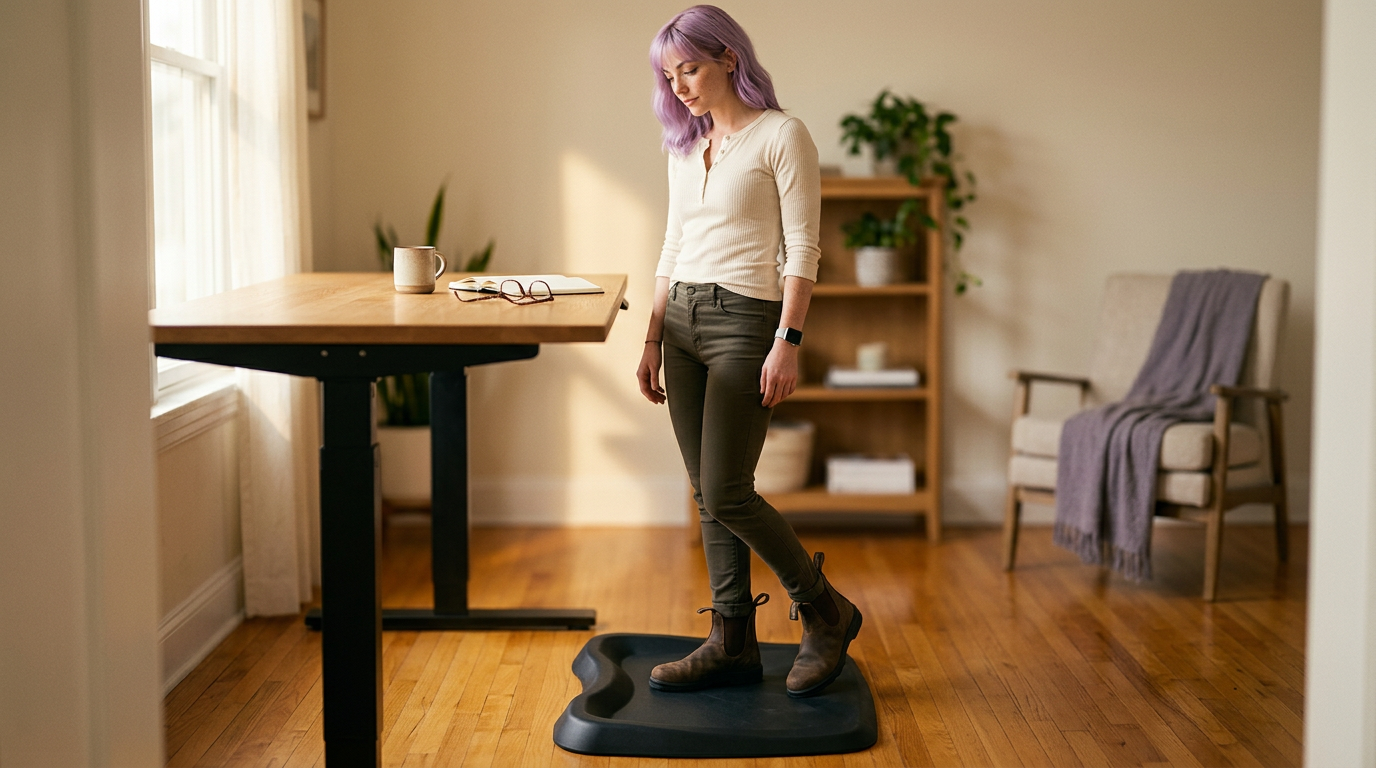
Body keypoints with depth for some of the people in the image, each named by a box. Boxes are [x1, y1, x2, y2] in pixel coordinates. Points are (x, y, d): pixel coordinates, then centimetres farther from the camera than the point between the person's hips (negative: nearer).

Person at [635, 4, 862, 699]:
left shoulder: (781, 136, -7)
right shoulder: (686, 146, 14)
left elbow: (802, 250, -11)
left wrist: (787, 343, -18)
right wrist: (653, 340, 13)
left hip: (745, 323, -7)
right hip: (683, 320, 7)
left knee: (726, 495, -10)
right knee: (707, 495, 7)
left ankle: (825, 612, 9)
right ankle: (732, 644, 15)